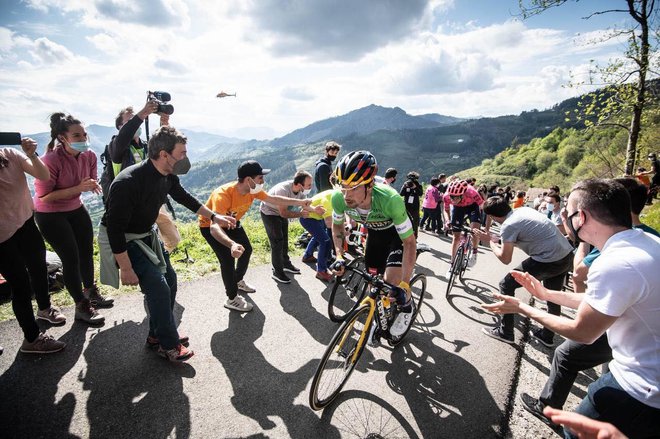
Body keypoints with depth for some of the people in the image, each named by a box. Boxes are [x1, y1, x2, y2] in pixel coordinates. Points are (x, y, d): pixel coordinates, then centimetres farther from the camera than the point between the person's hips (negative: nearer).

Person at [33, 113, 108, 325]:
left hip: (76, 209, 6)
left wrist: (93, 186, -17)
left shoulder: (89, 156, -9)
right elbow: (44, 196, -24)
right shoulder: (51, 160, -27)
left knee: (87, 250, 13)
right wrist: (77, 188, -32)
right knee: (71, 257, -4)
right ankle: (82, 306, 12)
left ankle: (91, 291, 37)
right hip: (50, 215, -6)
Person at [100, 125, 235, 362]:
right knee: (158, 286, -13)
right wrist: (126, 269, -25)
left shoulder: (168, 176, -9)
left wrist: (214, 216, 14)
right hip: (122, 240, -8)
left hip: (147, 234, 8)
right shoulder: (129, 182, -33)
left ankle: (158, 333, 28)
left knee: (169, 279, 9)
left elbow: (184, 198, 12)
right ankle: (168, 345, 6)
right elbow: (114, 228, -29)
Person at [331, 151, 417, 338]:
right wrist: (339, 256, -18)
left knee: (391, 281, -19)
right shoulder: (338, 198, -31)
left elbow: (409, 242, -31)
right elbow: (337, 225, -7)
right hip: (375, 232, 4)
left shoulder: (390, 200, -43)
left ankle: (407, 307, 16)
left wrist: (404, 284, -35)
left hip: (398, 233, -4)